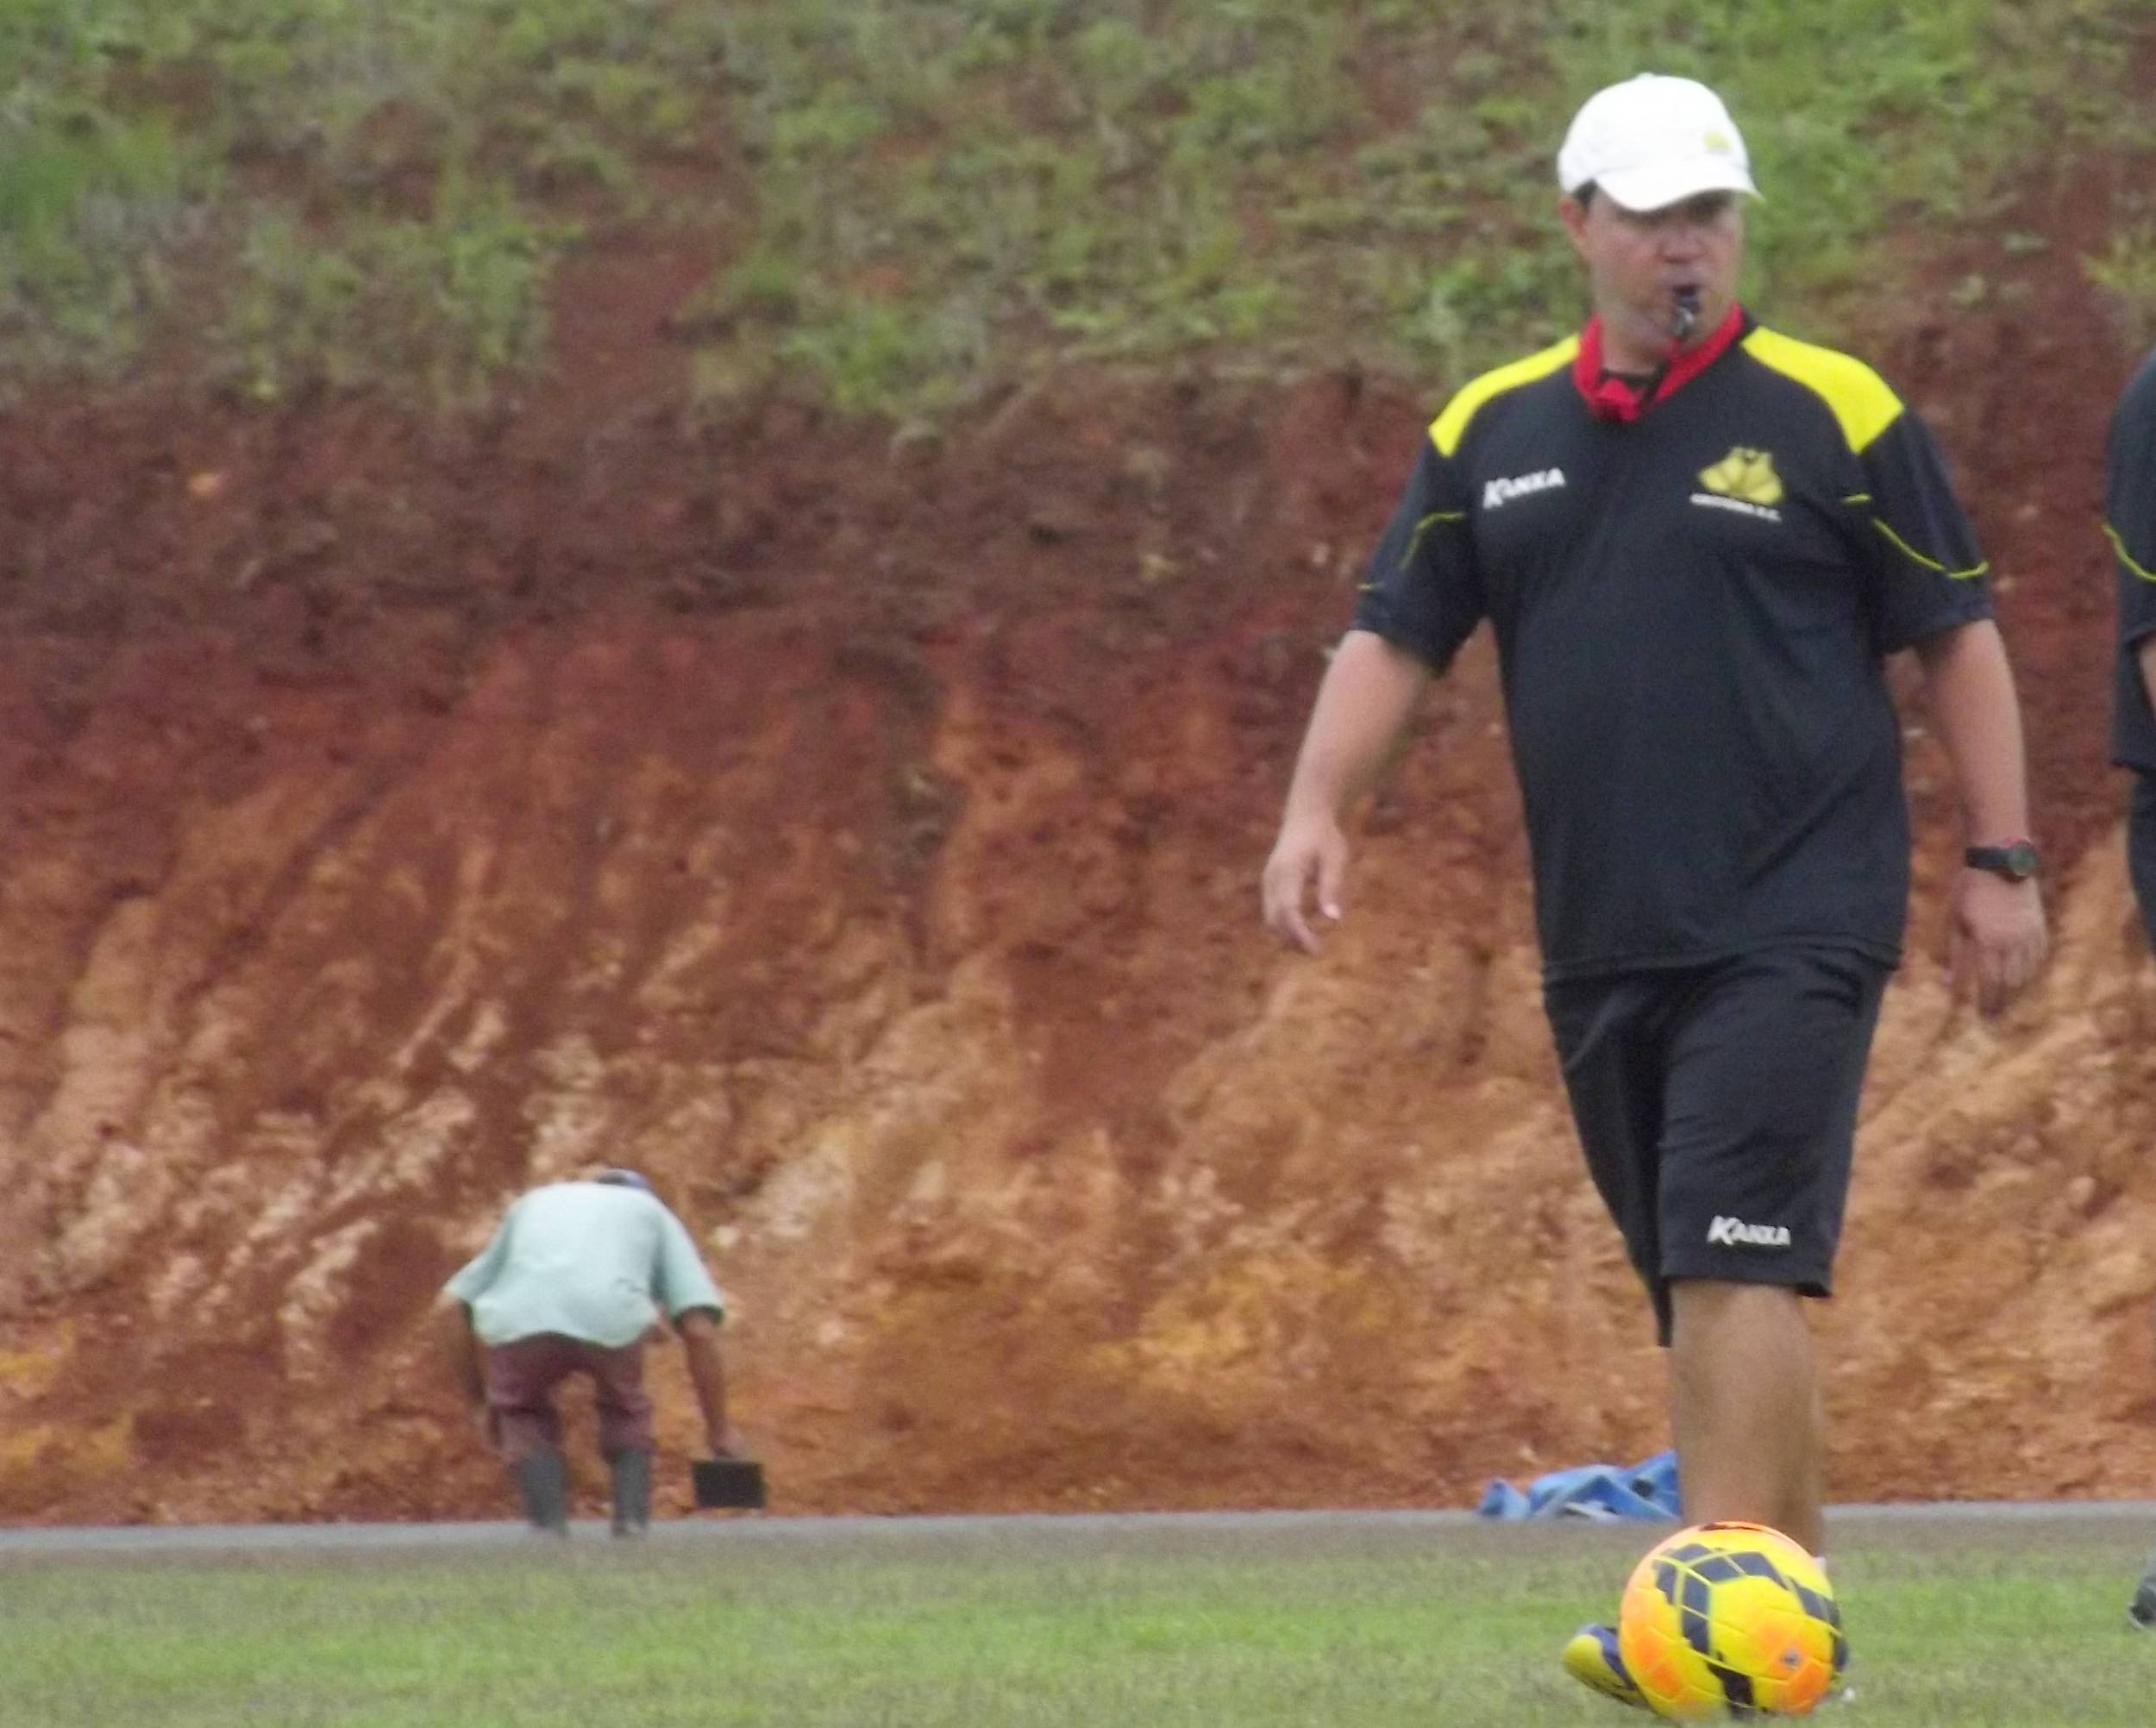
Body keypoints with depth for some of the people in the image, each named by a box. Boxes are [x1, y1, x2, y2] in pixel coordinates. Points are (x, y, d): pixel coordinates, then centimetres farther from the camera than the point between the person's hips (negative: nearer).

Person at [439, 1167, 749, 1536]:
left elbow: (456, 1304, 35)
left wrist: (481, 1402, 44)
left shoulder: (534, 1205, 41)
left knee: (527, 1422, 30)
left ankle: (550, 1534, 10)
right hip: (610, 1320, -1)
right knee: (626, 1415, 31)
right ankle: (631, 1532, 13)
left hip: (517, 1320, 1)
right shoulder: (653, 1215, 34)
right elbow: (699, 1329, 22)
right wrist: (719, 1429, 29)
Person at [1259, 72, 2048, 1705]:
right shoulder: (1492, 431, 10)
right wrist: (1320, 806, -5)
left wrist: (2001, 862, -3)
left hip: (1790, 930, -5)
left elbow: (1955, 636, 1)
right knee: (1700, 1285, 11)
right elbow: (1394, 636, 12)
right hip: (1601, 940, 6)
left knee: (1735, 1264, -17)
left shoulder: (1830, 411, -2)